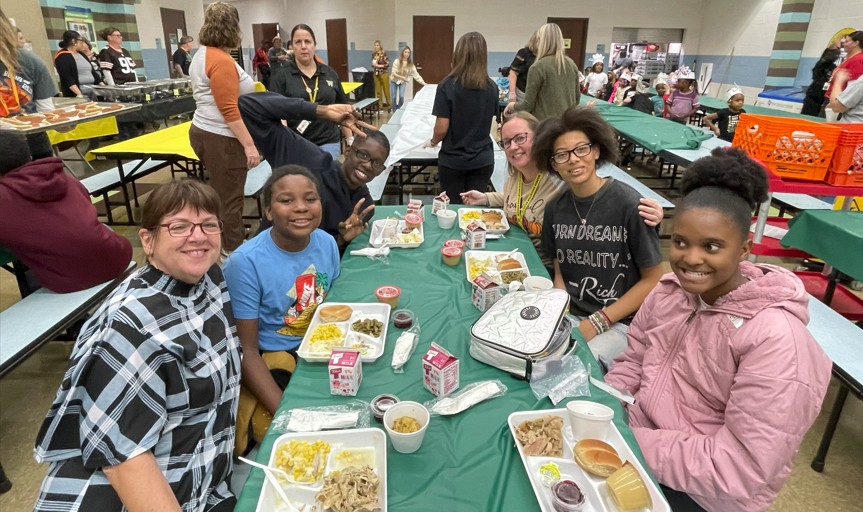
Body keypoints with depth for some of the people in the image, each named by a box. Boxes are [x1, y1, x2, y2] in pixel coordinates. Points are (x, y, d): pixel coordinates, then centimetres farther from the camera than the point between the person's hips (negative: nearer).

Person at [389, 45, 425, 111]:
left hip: (403, 82, 1)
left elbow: (416, 74, -15)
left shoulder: (410, 64, -12)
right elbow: (393, 73, -22)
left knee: (401, 97, -14)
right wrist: (402, 77, -34)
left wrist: (423, 82, -25)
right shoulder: (397, 61, -19)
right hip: (394, 81, -1)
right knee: (393, 98, -2)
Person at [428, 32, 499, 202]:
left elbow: (442, 128, -13)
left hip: (452, 160, -3)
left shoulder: (447, 86, -13)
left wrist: (432, 142, 9)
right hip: (483, 160, 3)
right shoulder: (492, 87, -2)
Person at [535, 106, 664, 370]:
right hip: (568, 315, 4)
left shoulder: (629, 205, -13)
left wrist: (597, 322, -13)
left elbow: (653, 280, -7)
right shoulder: (555, 209, 2)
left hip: (620, 323, -4)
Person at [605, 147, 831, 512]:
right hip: (636, 438, 6)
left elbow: (744, 469, -24)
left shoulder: (775, 338, -25)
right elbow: (633, 361, 4)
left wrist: (631, 441, -23)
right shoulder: (671, 289, -5)